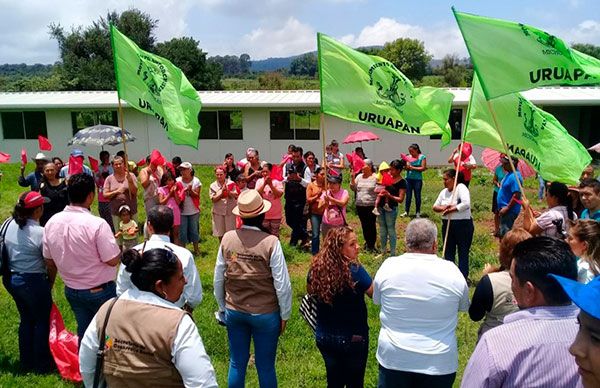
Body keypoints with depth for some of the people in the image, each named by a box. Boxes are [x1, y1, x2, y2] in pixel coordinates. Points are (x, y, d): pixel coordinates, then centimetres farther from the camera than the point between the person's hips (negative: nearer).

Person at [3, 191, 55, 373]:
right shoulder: (40, 233, -22)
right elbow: (51, 265, -16)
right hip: (33, 281, -7)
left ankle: (26, 361, 35)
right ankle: (42, 364, 25)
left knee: (26, 319, 22)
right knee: (42, 322, 12)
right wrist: (50, 284, 0)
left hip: (11, 279, 7)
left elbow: (8, 253, 7)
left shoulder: (10, 225, -3)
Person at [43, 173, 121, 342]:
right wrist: (114, 242, -3)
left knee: (84, 331, 22)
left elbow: (49, 261, 3)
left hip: (71, 290, 5)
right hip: (100, 291, -5)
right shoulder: (97, 224, -26)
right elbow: (113, 260, -21)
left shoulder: (51, 223, -7)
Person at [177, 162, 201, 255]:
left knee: (194, 230, 8)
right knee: (182, 231, 3)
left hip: (194, 211, 0)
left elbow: (197, 196, -5)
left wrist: (190, 190, -22)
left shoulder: (196, 181, -2)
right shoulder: (178, 181, -2)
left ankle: (196, 249, 21)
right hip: (182, 211, 0)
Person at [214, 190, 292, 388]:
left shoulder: (228, 238, -9)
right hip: (265, 314, -3)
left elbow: (218, 279, 0)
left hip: (234, 312, 3)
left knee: (237, 364, 19)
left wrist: (222, 307, 15)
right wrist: (284, 315, 0)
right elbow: (282, 284, -15)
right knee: (265, 367, 14)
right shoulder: (271, 242, -20)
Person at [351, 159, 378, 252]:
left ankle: (371, 245, 12)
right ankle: (367, 242, 31)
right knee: (364, 225, 14)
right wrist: (353, 178, -4)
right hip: (360, 205, 5)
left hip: (371, 206, -5)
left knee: (371, 225, 0)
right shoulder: (359, 176, 8)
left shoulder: (375, 177, -8)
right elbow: (353, 188, 8)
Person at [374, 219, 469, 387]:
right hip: (440, 364, 0)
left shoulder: (388, 266, -12)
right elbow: (464, 306, 6)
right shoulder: (451, 272, -12)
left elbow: (376, 300, 6)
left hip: (393, 359, 0)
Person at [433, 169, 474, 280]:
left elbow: (466, 204, -26)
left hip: (463, 224, -7)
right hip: (447, 225, 7)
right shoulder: (444, 192, 10)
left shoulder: (461, 188, -12)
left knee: (463, 252, 2)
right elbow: (435, 207, 10)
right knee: (448, 252, 12)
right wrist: (443, 208, -12)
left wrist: (451, 209, -18)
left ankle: (463, 277, 9)